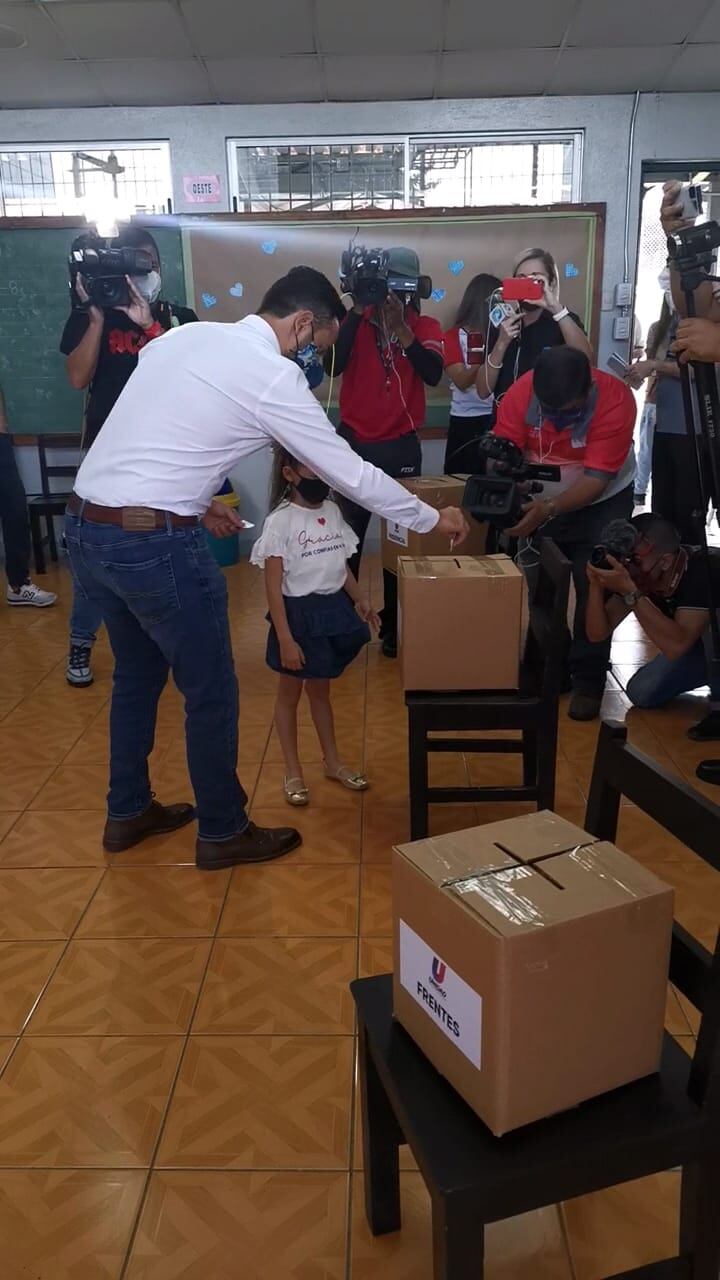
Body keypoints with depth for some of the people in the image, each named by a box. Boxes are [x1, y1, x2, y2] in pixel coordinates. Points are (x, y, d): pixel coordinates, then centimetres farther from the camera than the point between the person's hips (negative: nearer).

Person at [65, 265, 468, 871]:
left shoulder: (184, 335, 14)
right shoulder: (275, 376, -9)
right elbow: (351, 471, -4)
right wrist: (432, 518, 9)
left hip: (85, 524, 9)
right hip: (153, 541, -9)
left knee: (137, 673, 25)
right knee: (211, 691, 9)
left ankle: (128, 811, 40)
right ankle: (224, 832, 25)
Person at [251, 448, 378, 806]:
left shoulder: (332, 510, 3)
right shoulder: (280, 521, -16)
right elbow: (273, 587, -17)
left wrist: (359, 601, 16)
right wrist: (285, 639, -20)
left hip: (333, 610, 6)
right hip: (300, 614, -5)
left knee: (320, 690, 21)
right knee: (289, 694, 12)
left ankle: (333, 762, 35)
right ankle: (293, 771, 26)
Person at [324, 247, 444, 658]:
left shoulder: (426, 326, 3)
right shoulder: (357, 319, 3)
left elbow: (433, 375, -16)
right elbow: (333, 366, -15)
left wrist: (400, 326, -21)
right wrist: (357, 311, -17)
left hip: (401, 447, 0)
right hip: (353, 442, 0)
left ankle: (393, 625, 17)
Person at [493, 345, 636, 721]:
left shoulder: (615, 399, -30)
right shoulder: (520, 394, -22)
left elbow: (596, 478, -32)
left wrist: (549, 510, -47)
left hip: (601, 502, -2)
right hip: (540, 501, 3)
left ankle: (588, 681, 5)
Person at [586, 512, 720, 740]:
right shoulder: (632, 570, -18)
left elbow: (676, 645, -47)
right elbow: (598, 633, -18)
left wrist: (630, 592, -50)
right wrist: (596, 584, -34)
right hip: (701, 644, 6)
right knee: (641, 693, -10)